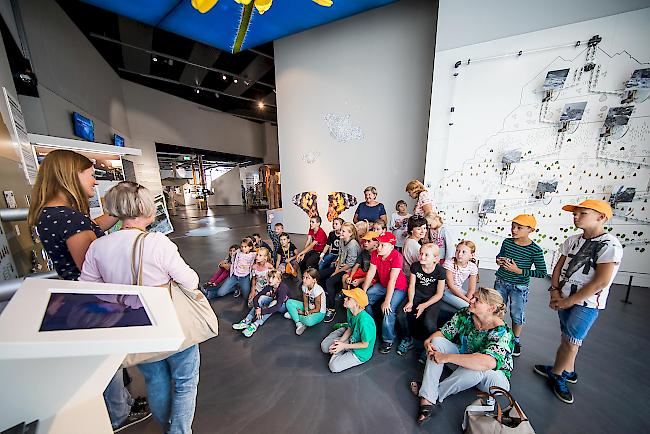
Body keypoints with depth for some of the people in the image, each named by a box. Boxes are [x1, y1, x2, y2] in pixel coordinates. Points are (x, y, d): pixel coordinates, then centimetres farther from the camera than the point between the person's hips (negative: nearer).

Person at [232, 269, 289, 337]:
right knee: (262, 298, -20)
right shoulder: (269, 286, -17)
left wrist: (262, 311, -43)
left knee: (274, 302, -36)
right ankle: (247, 321, -25)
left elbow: (277, 306, -41)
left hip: (283, 306, -5)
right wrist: (257, 308, -36)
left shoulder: (282, 288, -33)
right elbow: (256, 297, -18)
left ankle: (255, 325, -36)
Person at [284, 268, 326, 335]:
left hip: (319, 312, -6)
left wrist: (303, 313, -16)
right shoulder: (304, 286, -10)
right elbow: (305, 301, -2)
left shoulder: (317, 289, -29)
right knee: (289, 302, -8)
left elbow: (317, 309, -21)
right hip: (309, 308, 7)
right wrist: (306, 310, -22)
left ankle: (293, 315, -9)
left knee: (308, 321, -39)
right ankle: (299, 323, -18)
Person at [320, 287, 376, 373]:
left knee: (334, 367, -16)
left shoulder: (364, 321, -36)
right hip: (352, 341, 7)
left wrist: (344, 346, -19)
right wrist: (339, 342, -10)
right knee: (325, 346, 4)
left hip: (361, 352, -7)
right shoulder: (349, 311, -12)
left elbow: (365, 344, -23)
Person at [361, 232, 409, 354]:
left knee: (388, 310, -24)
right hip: (382, 285, 6)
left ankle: (388, 340, 3)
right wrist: (363, 292, -9)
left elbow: (392, 281, -30)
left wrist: (387, 302, -28)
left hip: (398, 288, -6)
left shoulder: (397, 257, -28)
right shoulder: (375, 253, -9)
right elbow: (371, 273, -6)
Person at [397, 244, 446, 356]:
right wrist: (410, 301, -14)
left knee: (428, 322, -28)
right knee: (401, 315, -18)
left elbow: (439, 294, -9)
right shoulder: (415, 266, -8)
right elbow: (412, 285, 0)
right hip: (417, 295, 3)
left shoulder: (440, 271, -14)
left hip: (433, 299, -2)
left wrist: (424, 305, -18)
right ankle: (407, 340, 12)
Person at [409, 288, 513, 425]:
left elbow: (489, 362, -43)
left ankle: (436, 392, -17)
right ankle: (427, 400, -24)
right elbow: (442, 333, -7)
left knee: (479, 366, -37)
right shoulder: (465, 314, -12)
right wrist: (428, 341, -28)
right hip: (463, 365, 5)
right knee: (437, 341, -18)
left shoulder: (502, 332, -27)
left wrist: (446, 357, -41)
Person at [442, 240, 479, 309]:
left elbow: (471, 289, -4)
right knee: (466, 306, -22)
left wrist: (468, 299, -21)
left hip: (459, 290, 6)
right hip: (446, 290, -5)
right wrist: (466, 299, -20)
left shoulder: (473, 267, -8)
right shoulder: (449, 264, -22)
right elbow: (451, 286, -20)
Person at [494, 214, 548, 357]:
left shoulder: (535, 250, -16)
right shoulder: (507, 242, -5)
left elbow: (542, 273, -13)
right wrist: (499, 260, -8)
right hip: (501, 282, 3)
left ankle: (516, 340, 34)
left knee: (517, 315, 10)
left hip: (519, 287, -3)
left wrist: (518, 271, -22)